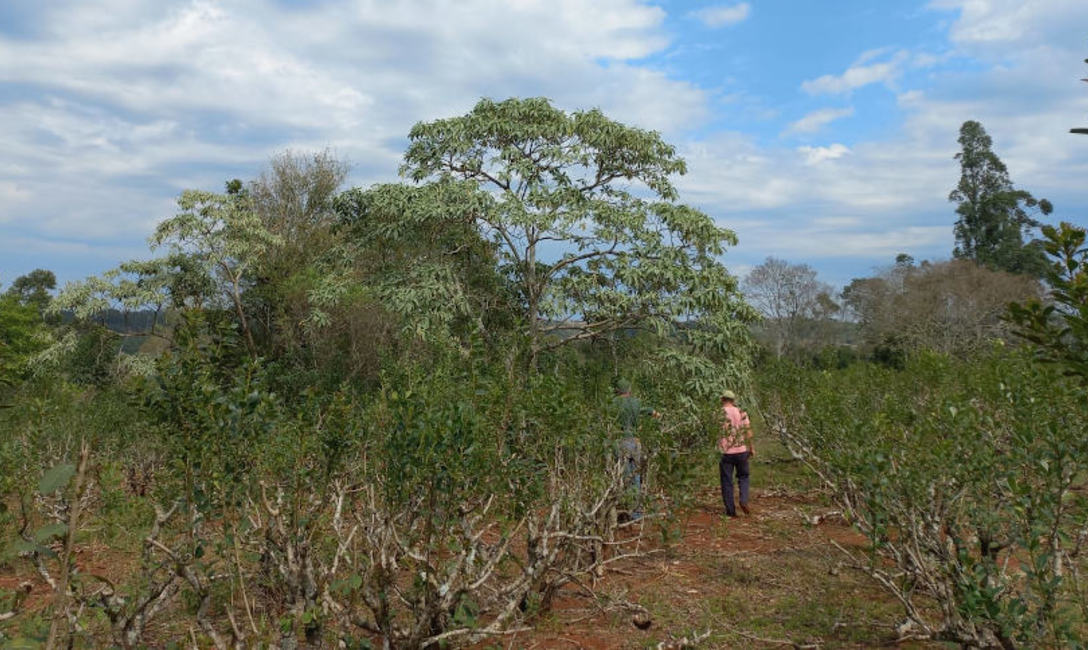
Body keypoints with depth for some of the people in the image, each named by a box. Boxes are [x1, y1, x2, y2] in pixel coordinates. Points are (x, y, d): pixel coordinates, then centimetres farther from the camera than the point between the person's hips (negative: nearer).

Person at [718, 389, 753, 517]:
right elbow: (748, 432, 2)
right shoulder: (741, 413, 1)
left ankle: (730, 510, 8)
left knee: (727, 481, 6)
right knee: (743, 477, 21)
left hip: (725, 453, -2)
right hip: (741, 451, 2)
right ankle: (744, 501, 1)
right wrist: (751, 448, 13)